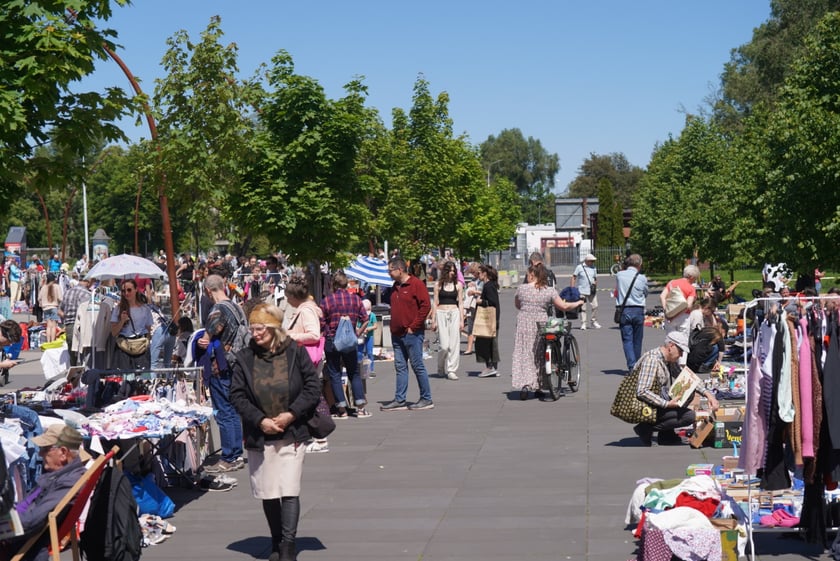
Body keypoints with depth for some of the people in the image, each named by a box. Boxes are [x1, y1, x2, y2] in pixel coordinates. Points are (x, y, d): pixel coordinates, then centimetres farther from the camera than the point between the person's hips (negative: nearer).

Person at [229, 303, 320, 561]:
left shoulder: (295, 352, -3)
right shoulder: (244, 358, 0)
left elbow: (312, 387, -3)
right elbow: (237, 395, -1)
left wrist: (291, 414, -13)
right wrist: (260, 420, -12)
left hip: (292, 434, -2)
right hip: (259, 437, 2)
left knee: (289, 491, -7)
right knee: (268, 493, 9)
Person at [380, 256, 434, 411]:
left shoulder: (416, 284, -9)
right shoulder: (395, 287, 16)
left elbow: (425, 306, -15)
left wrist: (413, 327, -15)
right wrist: (393, 326, 12)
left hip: (412, 334, -8)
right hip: (397, 334, 8)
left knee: (418, 366, -3)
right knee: (400, 367, 7)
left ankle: (426, 399, 5)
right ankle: (399, 400, 10)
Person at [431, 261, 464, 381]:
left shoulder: (458, 285, 8)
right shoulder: (438, 285, 4)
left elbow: (460, 303, 9)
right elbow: (435, 303, 5)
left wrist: (461, 320, 3)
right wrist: (433, 320, 1)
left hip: (454, 313, 2)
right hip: (441, 314, -2)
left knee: (454, 344, -4)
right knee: (444, 345, -7)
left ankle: (451, 370, 2)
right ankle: (441, 368, 17)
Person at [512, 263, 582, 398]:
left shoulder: (521, 288, -2)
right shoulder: (549, 291, -3)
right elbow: (564, 306, -2)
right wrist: (577, 303, 16)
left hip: (524, 325, -1)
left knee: (524, 354, 5)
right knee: (539, 355, 12)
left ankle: (524, 385, -6)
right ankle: (537, 387, 16)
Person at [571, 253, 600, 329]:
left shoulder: (593, 268, 11)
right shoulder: (579, 267, -2)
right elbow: (573, 277, -1)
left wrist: (595, 285, 1)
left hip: (592, 291, 4)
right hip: (582, 291, -4)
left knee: (595, 306, -3)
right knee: (582, 308, -2)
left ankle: (593, 322, 11)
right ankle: (583, 324, 5)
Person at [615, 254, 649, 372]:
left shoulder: (619, 275, 0)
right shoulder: (642, 278, -5)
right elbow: (646, 294, 9)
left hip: (623, 310, 0)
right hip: (638, 310, 0)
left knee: (627, 339, -1)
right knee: (637, 340, 12)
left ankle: (632, 366, -14)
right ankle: (637, 366, 22)